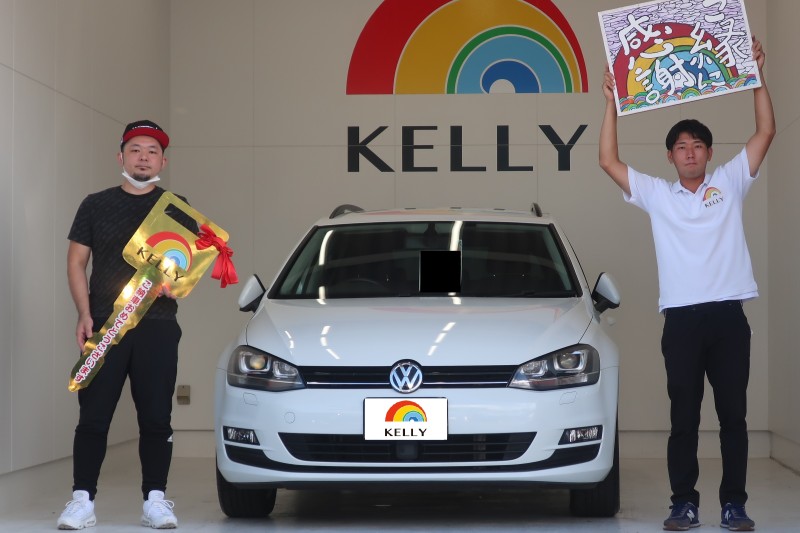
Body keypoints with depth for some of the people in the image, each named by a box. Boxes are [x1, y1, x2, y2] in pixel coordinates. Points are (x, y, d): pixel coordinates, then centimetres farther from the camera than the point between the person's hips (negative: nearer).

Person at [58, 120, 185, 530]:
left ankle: (155, 500, 8)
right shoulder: (96, 205, 11)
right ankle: (82, 500, 0)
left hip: (157, 327, 0)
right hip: (103, 326, 0)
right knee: (93, 416, -3)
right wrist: (84, 314, -4)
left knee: (156, 418, 2)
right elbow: (76, 262, 9)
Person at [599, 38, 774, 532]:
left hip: (728, 315, 0)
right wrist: (612, 103, 1)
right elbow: (609, 161, 3)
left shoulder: (730, 182, 10)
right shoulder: (656, 194, 10)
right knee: (684, 417, 4)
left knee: (733, 414, 4)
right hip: (681, 318, 0)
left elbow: (766, 132, 4)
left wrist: (757, 75, -1)